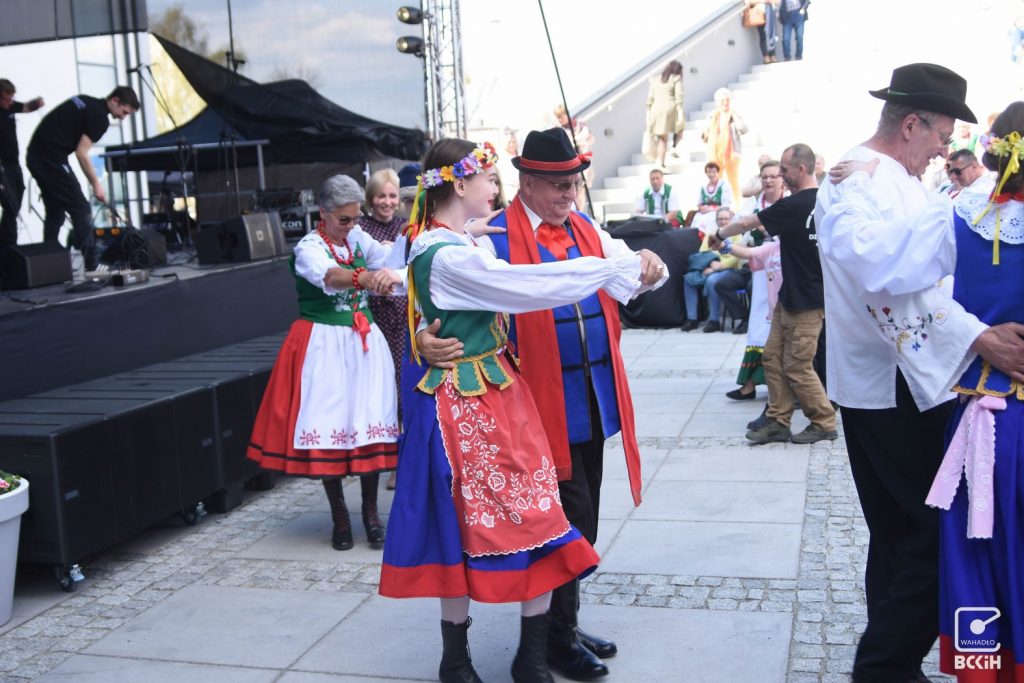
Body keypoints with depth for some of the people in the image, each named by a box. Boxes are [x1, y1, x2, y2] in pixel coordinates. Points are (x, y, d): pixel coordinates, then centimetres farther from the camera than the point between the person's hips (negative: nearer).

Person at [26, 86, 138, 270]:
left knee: (55, 212, 17)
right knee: (81, 211, -3)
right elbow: (81, 154, -13)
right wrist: (96, 185, -5)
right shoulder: (100, 117, -10)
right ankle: (92, 266, -4)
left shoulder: (85, 103, 17)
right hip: (52, 159, -9)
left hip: (35, 156, 9)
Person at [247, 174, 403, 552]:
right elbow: (328, 276, -33)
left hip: (365, 341, 4)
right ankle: (339, 515, 13)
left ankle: (370, 510, 15)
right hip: (324, 345, -4)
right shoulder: (309, 248, -9)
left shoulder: (358, 238, 9)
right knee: (328, 425, -2)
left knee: (370, 422, 1)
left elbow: (389, 257, -11)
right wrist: (365, 278, -52)